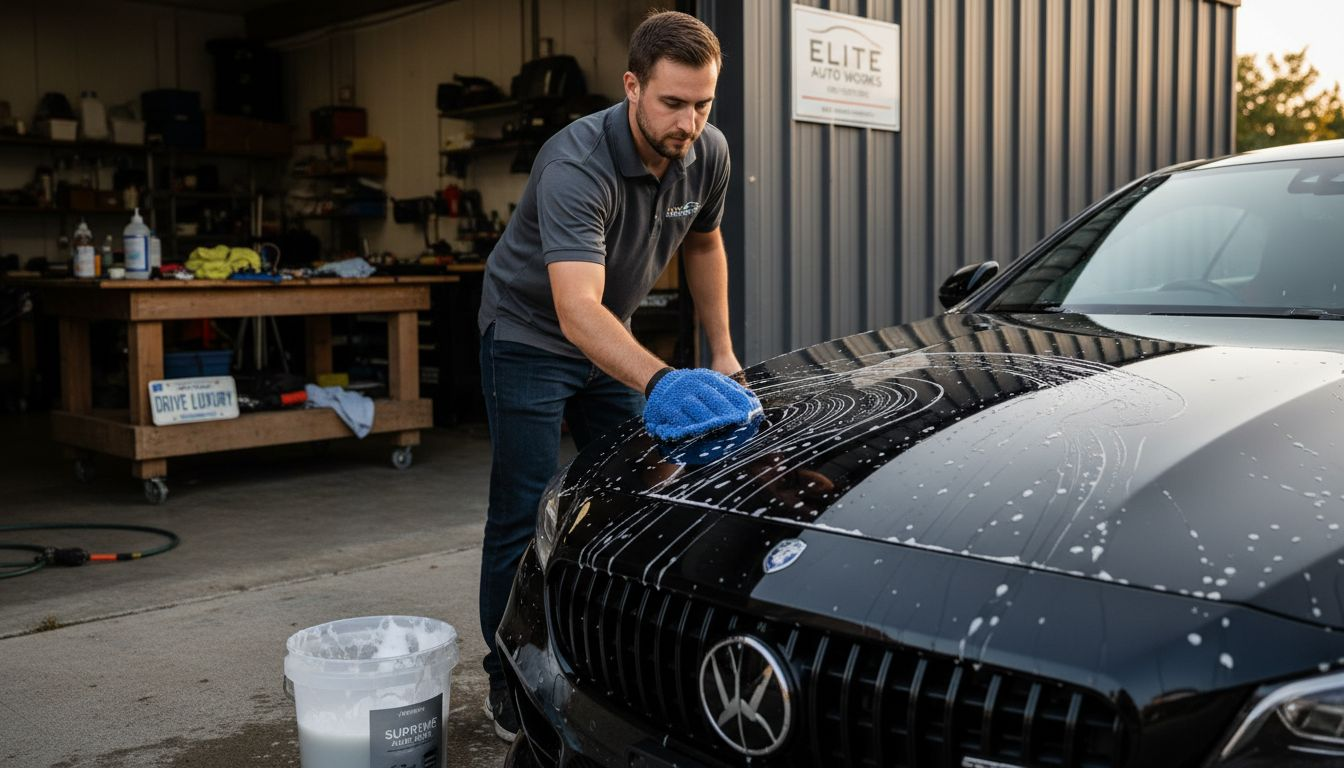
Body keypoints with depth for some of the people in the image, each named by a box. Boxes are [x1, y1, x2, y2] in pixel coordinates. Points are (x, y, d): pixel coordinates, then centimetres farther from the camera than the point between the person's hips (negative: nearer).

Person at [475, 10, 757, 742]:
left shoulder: (707, 154, -12)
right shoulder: (575, 165, -34)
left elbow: (703, 246, 9)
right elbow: (577, 310, -47)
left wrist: (721, 352, 6)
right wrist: (660, 382, -61)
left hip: (612, 340, 6)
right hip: (529, 336, -6)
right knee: (524, 517, -4)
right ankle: (509, 686, 11)